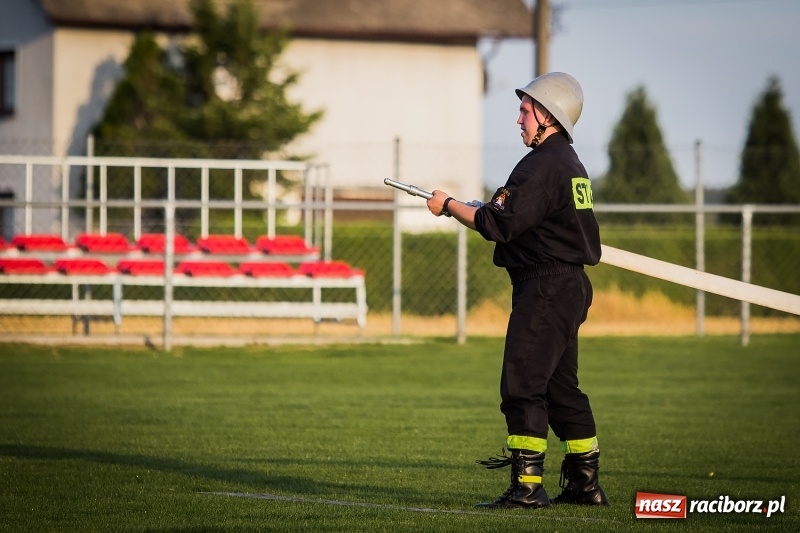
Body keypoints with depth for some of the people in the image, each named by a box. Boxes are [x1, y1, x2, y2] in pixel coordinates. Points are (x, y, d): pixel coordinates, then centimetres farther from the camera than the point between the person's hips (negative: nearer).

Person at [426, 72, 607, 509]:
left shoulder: (542, 164, -16)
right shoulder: (571, 163, 16)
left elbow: (500, 225, -19)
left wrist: (449, 206, -8)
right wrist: (495, 207, 9)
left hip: (546, 286, -11)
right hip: (570, 287, 11)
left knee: (522, 384, -12)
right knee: (561, 387, 16)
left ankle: (527, 485, -16)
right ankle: (585, 482, 20)